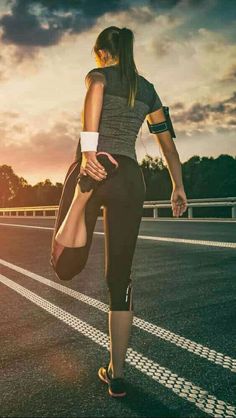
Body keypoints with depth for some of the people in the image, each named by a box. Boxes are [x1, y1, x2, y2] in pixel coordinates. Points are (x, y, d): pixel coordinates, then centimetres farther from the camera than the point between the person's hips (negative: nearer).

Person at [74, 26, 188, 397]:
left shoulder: (99, 74, 11)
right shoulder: (147, 88, 24)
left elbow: (95, 91, -16)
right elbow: (167, 142, 25)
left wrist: (88, 151, -25)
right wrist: (179, 187, 29)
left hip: (95, 171, -4)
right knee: (120, 276, 7)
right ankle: (117, 373, 14)